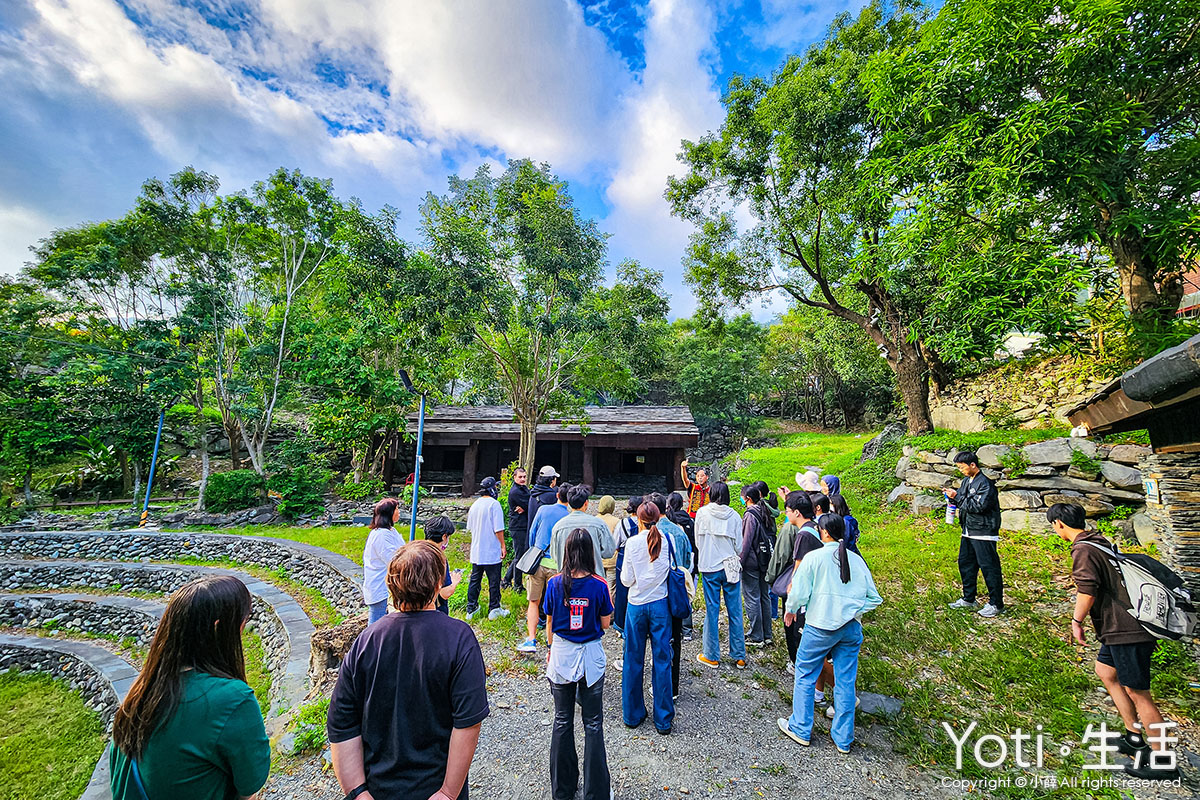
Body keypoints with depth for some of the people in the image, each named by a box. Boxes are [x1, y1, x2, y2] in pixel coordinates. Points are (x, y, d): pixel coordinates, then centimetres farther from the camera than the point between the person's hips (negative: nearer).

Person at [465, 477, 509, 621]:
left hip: (476, 551, 7)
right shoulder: (494, 504, -15)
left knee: (474, 580, 15)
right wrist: (503, 546, -9)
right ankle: (494, 610, 15)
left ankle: (471, 609, 23)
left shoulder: (475, 505, 7)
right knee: (494, 581, 5)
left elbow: (469, 528, 16)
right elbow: (498, 529, -18)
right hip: (492, 552, -7)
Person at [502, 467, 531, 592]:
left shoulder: (524, 489, 15)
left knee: (519, 555, 16)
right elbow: (530, 506, -17)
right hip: (518, 527, -9)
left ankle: (506, 581, 26)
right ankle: (518, 585, 13)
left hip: (524, 527, 9)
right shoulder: (515, 491, -15)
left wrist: (524, 508, -15)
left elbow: (529, 506, 3)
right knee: (519, 556, 1)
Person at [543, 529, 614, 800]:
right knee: (593, 724, 14)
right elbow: (605, 624, -5)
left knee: (562, 721, 19)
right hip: (591, 657, -1)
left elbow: (549, 623, -1)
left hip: (561, 655, 2)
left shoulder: (555, 584, -12)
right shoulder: (599, 585, -16)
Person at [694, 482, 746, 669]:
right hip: (731, 567, 1)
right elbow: (739, 545, 0)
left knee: (712, 611, 7)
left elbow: (698, 542, 1)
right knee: (735, 612, 10)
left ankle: (712, 656, 17)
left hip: (709, 568, -1)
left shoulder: (702, 513, -6)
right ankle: (739, 656, 20)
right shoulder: (734, 515, -4)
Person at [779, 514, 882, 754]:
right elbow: (874, 598, 5)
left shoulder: (813, 558, -11)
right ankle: (843, 739, 25)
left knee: (805, 676, 12)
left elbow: (798, 593, -12)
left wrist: (790, 609, 6)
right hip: (851, 628, 5)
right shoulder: (857, 560, 2)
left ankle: (800, 729, 22)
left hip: (820, 627, -4)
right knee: (846, 682, 14)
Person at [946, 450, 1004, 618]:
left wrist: (957, 497, -20)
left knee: (989, 567, -1)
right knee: (965, 563, 15)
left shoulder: (985, 483, -17)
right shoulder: (967, 481, 11)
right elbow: (962, 501, 17)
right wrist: (952, 495, -3)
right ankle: (968, 599, 27)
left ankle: (996, 605, 12)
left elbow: (979, 506, -24)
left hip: (983, 532, -9)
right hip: (968, 530, 9)